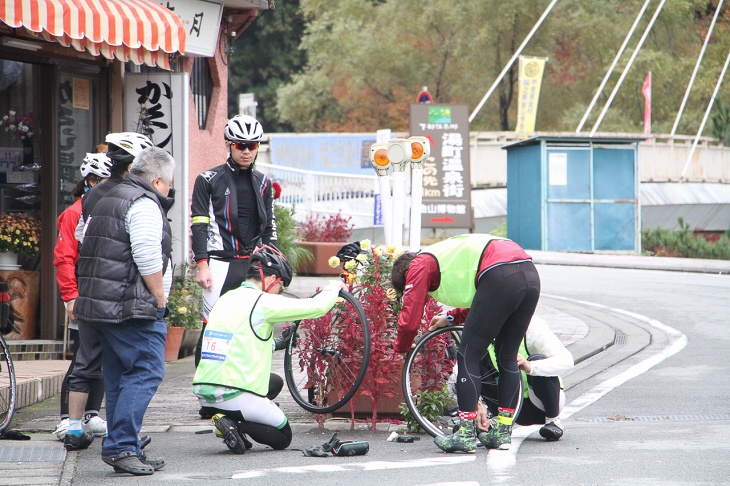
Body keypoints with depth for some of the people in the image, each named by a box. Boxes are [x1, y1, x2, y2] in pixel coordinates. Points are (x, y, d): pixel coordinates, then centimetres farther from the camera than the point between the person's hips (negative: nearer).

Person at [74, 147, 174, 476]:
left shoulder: (107, 201, 21)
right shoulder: (145, 205, -10)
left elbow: (90, 253, 27)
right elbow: (147, 259, -20)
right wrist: (160, 299, -10)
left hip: (98, 306, 10)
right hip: (132, 308, -10)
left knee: (119, 378, 12)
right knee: (146, 372, -9)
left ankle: (120, 449, 13)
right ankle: (121, 446, -15)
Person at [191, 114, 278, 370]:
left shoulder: (263, 183, 15)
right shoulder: (209, 180, 2)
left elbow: (269, 227, 18)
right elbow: (199, 225, -2)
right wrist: (202, 266, -10)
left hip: (254, 264, 4)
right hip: (220, 263, -4)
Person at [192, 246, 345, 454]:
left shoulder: (225, 299, 13)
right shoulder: (264, 302, -9)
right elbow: (317, 307, -8)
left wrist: (276, 343, 27)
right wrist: (334, 288, 11)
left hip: (203, 392, 7)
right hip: (235, 395, -7)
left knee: (274, 382, 30)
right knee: (283, 437, 14)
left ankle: (229, 422, 8)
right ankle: (237, 425, -11)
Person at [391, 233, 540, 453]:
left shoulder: (420, 264, 13)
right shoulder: (447, 255, 37)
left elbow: (410, 319, 12)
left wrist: (401, 348, 29)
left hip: (501, 277, -9)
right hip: (531, 276, 9)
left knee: (468, 357, 1)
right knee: (507, 358, 19)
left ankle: (466, 435, -1)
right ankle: (503, 433, 22)